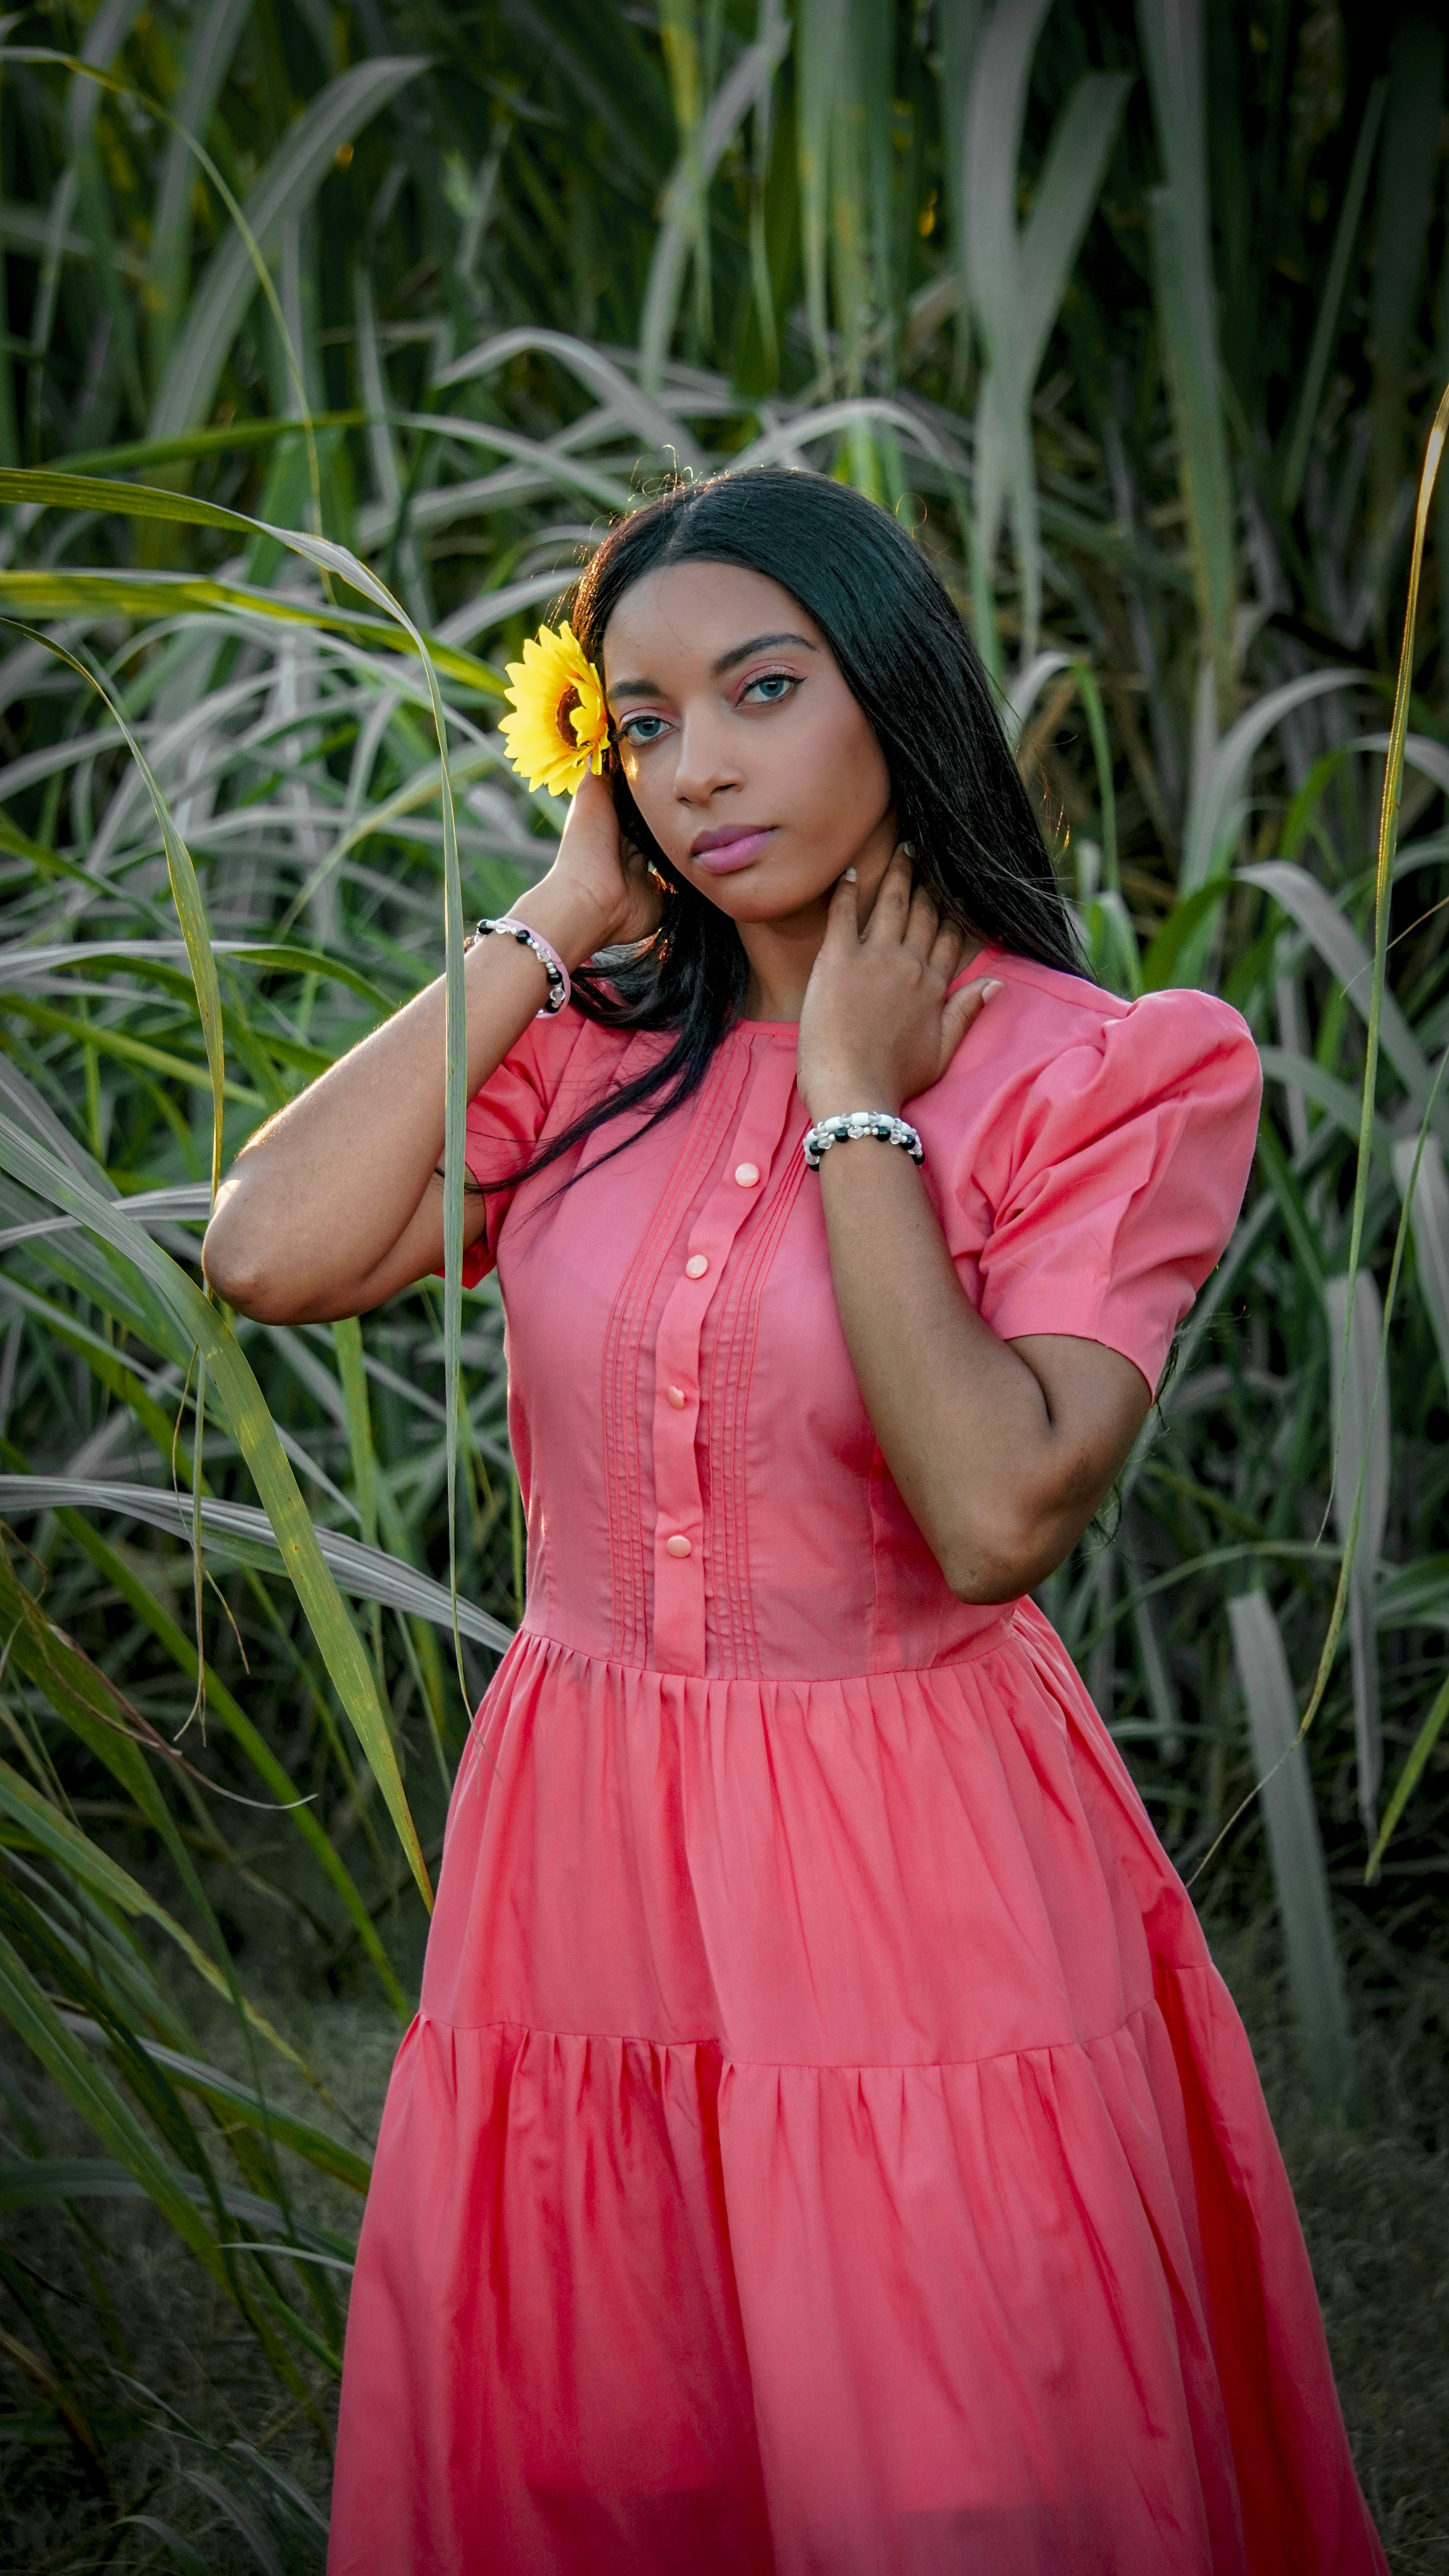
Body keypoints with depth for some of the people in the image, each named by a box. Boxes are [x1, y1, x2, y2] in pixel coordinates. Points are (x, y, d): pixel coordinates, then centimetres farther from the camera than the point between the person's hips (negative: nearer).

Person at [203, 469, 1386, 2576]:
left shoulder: (1112, 1077, -7)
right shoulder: (587, 1055, 4)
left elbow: (996, 1517, -20)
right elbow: (271, 1255, -13)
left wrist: (858, 1109, -14)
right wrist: (556, 923, -5)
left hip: (919, 1875, -4)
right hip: (583, 1865, 4)